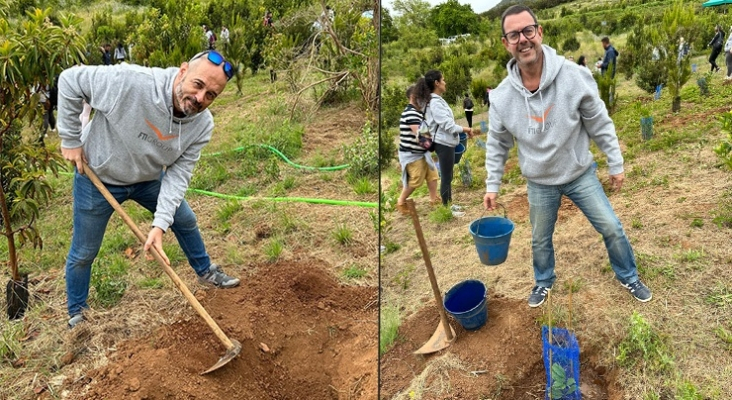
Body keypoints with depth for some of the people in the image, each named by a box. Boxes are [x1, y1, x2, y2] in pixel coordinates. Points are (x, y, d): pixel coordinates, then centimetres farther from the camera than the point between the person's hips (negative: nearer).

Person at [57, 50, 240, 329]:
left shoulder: (202, 124, -21)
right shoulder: (130, 82, -37)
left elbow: (178, 172, -19)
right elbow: (70, 81, -23)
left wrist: (160, 223, -28)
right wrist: (71, 140, -19)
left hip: (149, 179, 4)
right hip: (98, 178, -4)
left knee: (185, 221, 16)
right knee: (83, 253, 10)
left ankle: (205, 272, 43)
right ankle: (76, 314, 35)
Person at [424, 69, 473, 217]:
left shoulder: (438, 100, 12)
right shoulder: (435, 102, -19)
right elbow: (447, 125, -21)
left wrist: (462, 130, 6)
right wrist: (465, 129, -9)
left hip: (447, 142, 10)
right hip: (443, 143, -10)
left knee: (448, 176, 18)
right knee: (446, 177, 0)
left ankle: (449, 204, 29)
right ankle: (447, 208, 10)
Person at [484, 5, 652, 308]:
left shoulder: (574, 76, -21)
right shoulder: (502, 96, -16)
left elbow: (600, 125, -9)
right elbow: (497, 144, -1)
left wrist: (615, 164, -3)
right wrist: (492, 185, 0)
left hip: (580, 174, -1)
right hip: (539, 183, 1)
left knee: (612, 228, 8)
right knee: (540, 239, 18)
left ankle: (628, 277, 36)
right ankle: (544, 281, 46)